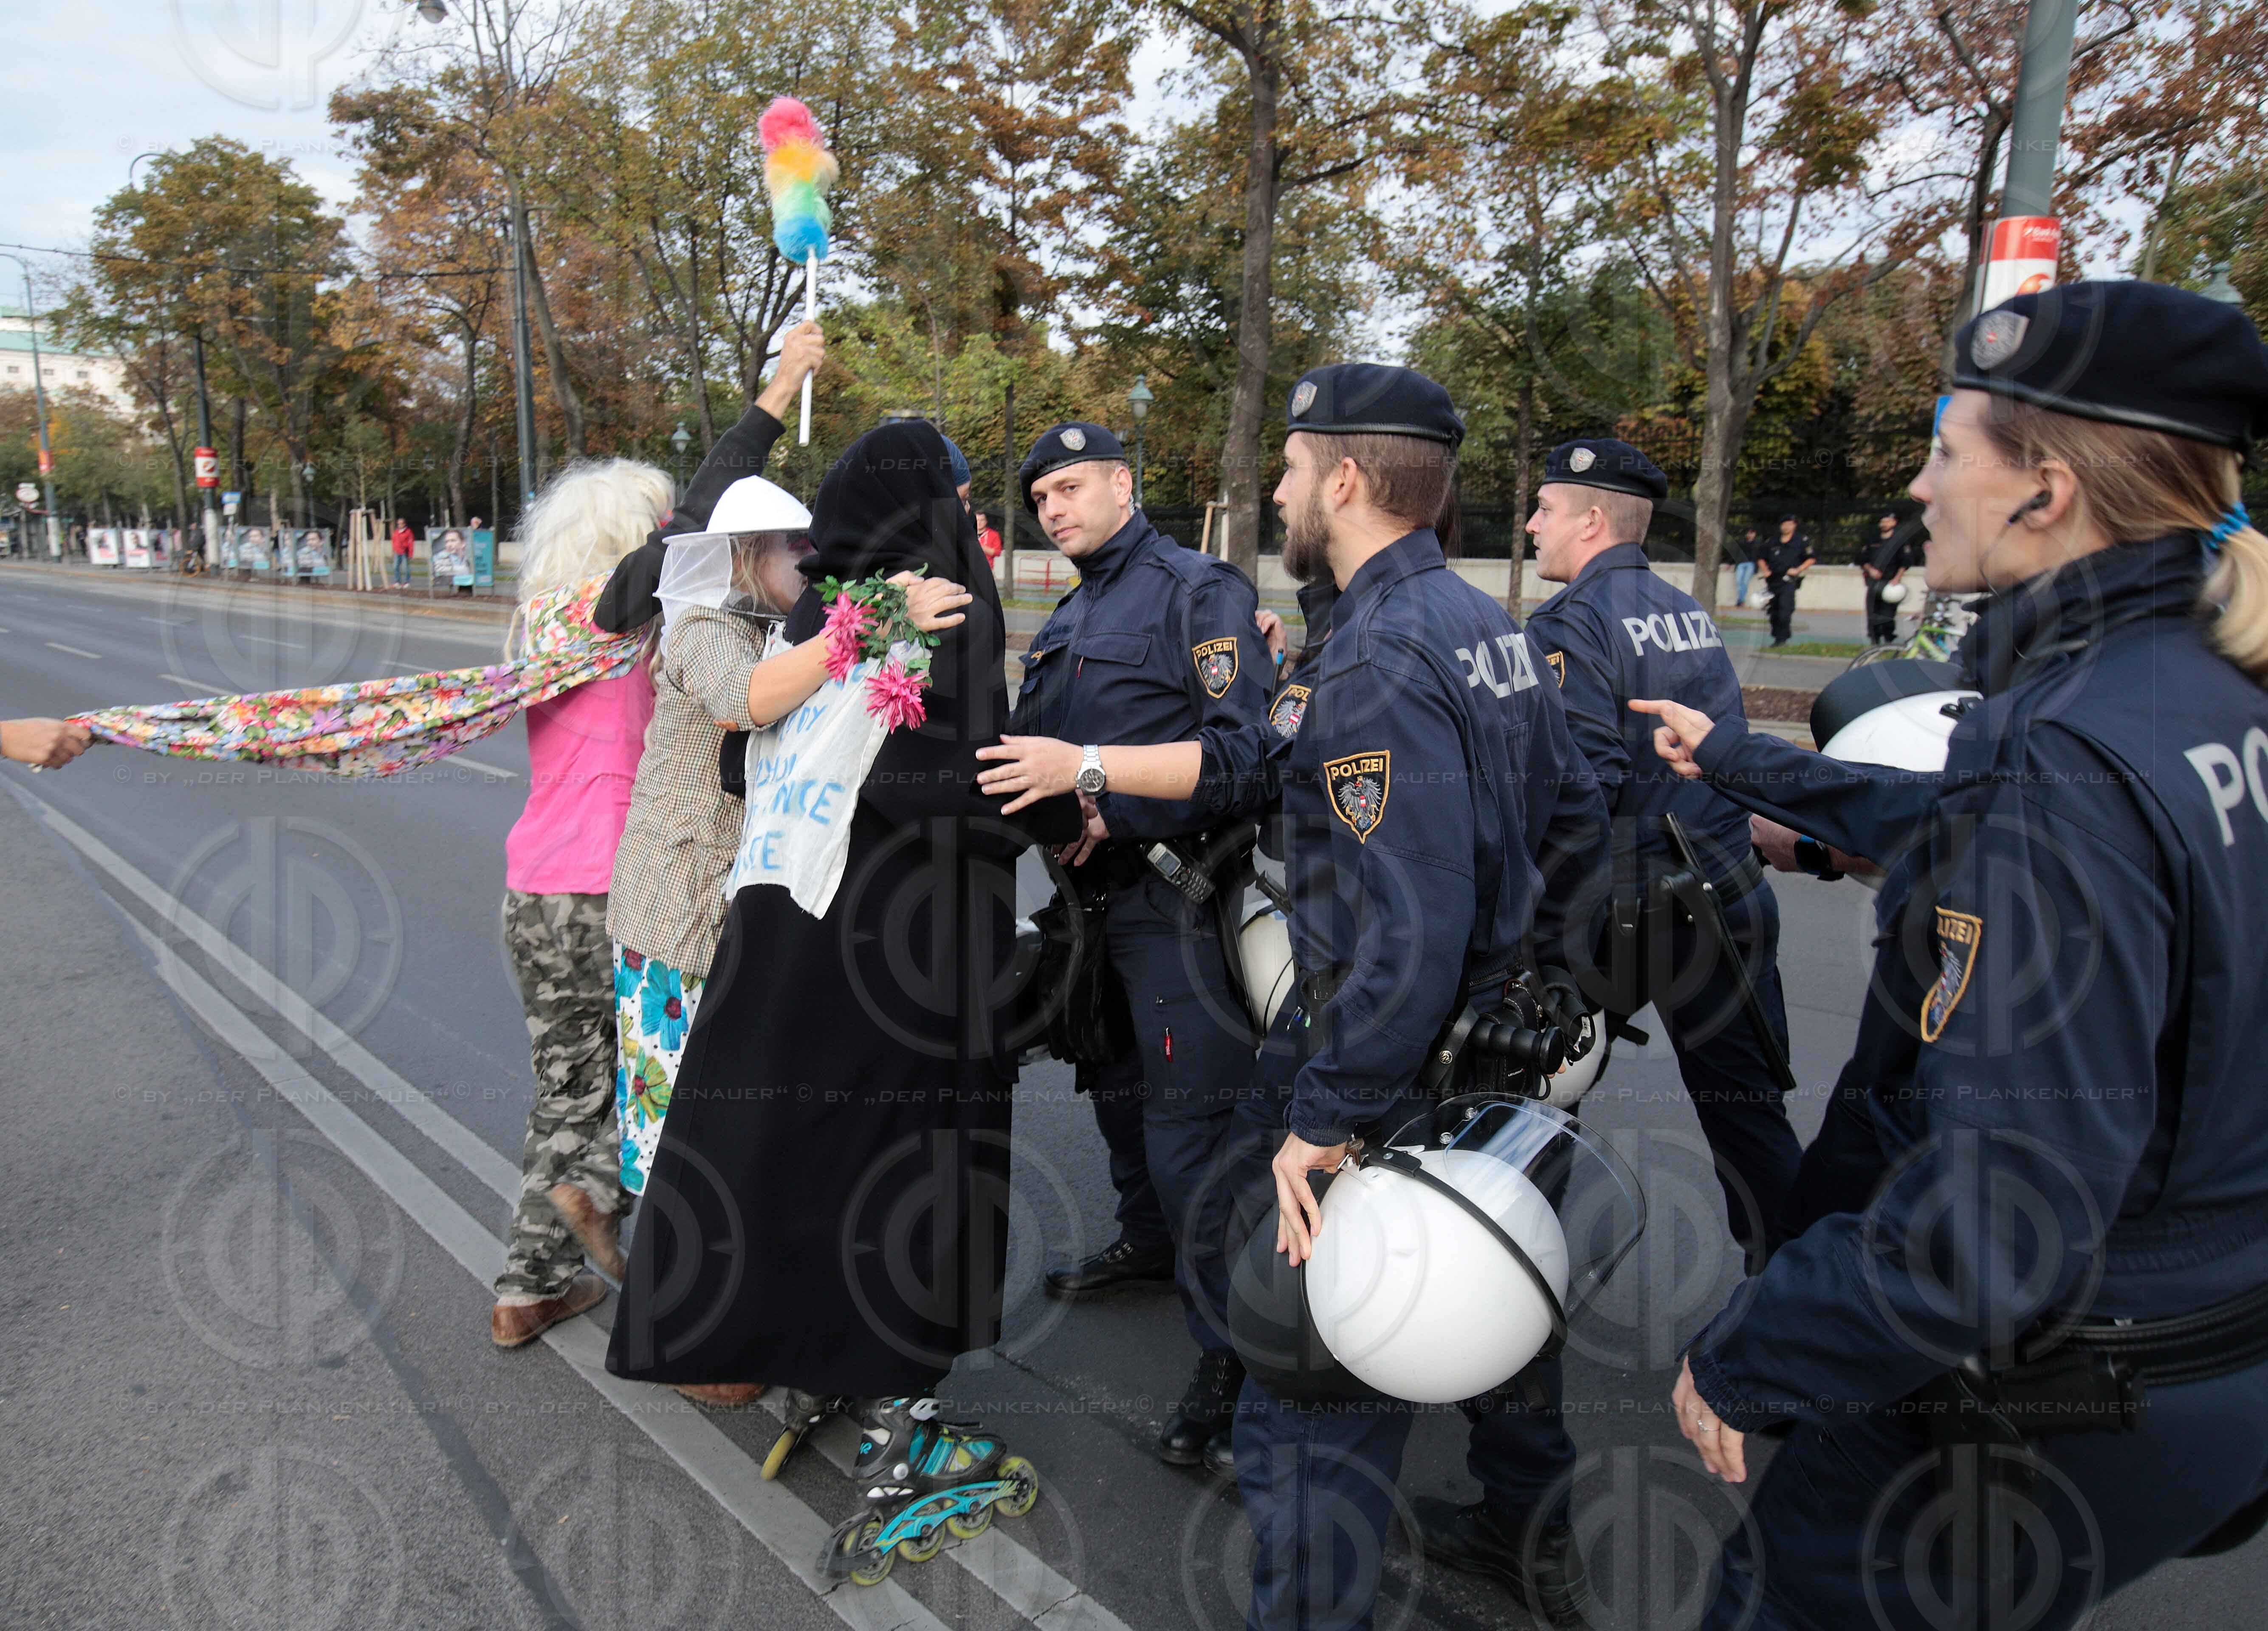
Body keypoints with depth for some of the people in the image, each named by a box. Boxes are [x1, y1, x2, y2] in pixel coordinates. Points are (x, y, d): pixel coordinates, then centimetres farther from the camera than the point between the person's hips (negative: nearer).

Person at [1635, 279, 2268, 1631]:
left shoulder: (2064, 753, -29)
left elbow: (1990, 1231, -32)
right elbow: (1955, 839, 18)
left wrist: (1739, 1361, -19)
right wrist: (1740, 764, 28)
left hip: (2048, 1407, -8)